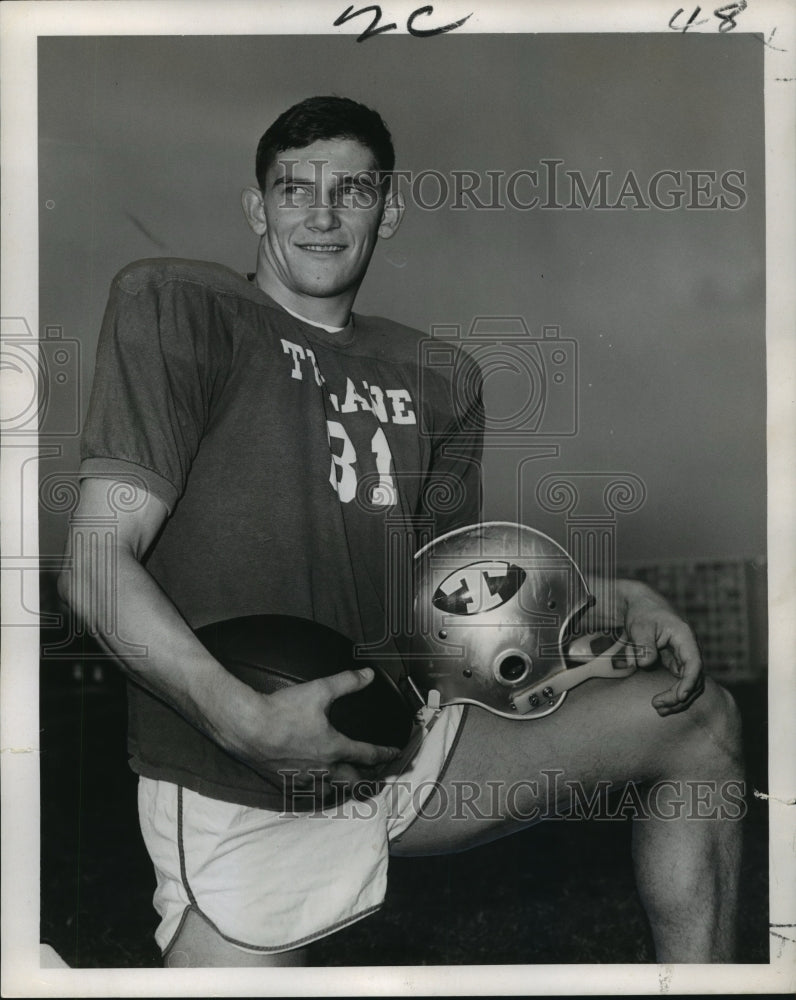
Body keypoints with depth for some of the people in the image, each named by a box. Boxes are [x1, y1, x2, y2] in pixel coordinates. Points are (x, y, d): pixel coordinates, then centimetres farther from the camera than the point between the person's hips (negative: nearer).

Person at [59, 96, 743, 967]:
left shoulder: (430, 379, 11)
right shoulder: (176, 306, -8)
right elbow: (96, 562, -14)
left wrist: (613, 600, 4)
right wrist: (243, 718, -26)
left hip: (396, 746, 6)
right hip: (237, 807, -6)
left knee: (697, 716, 5)